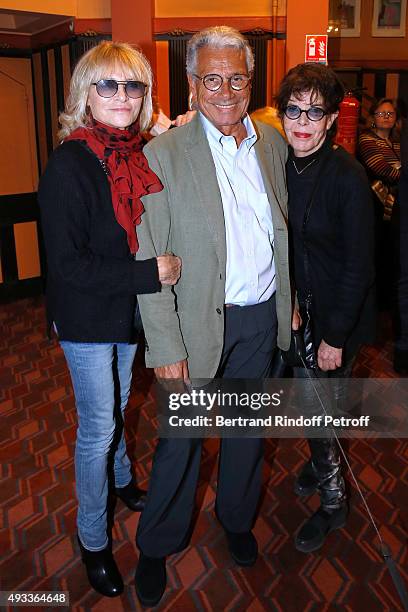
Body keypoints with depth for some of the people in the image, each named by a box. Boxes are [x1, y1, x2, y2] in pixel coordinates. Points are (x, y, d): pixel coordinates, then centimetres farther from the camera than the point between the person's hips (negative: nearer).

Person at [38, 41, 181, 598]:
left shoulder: (141, 156, 0)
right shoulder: (69, 164, -20)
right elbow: (68, 263, -24)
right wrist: (151, 274, -26)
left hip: (130, 309, 6)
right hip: (87, 318, -6)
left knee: (116, 405, 25)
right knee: (97, 427, 6)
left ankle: (119, 477, 52)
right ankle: (93, 540, 28)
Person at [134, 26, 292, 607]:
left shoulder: (272, 142, 4)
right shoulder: (163, 154, -12)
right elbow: (149, 262, -14)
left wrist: (289, 303, 11)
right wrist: (167, 347, -16)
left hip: (262, 318, 5)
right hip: (200, 321, -4)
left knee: (247, 426, 21)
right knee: (181, 439, 9)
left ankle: (237, 517, 47)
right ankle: (157, 546, 34)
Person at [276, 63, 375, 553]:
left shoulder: (347, 176, -19)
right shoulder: (280, 167, -3)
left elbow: (358, 265, -17)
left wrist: (335, 336, -16)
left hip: (338, 312, -5)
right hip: (298, 307, 5)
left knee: (320, 405, 4)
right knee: (308, 397, 17)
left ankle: (333, 500, 29)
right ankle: (322, 462, 47)